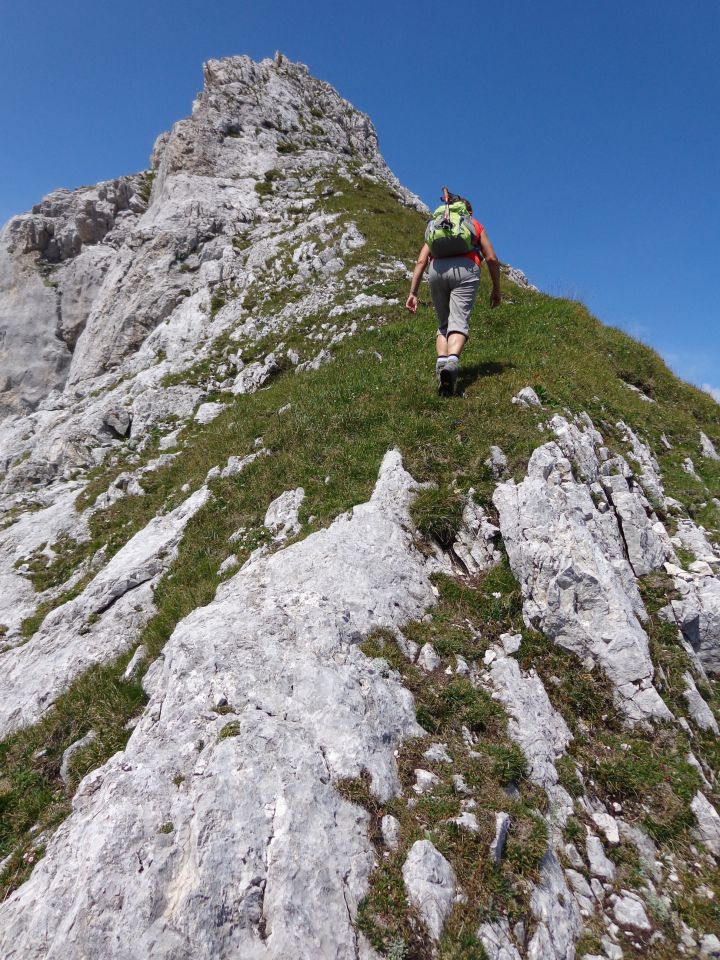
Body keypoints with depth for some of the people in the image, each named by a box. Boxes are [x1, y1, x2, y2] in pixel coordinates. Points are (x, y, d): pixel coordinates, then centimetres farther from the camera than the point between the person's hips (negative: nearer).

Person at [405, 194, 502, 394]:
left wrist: (413, 293, 15)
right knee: (459, 323, -14)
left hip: (437, 270, 2)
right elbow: (492, 259, 18)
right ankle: (452, 362, -40)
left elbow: (421, 261, 19)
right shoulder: (476, 225, 29)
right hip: (465, 269, -2)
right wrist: (496, 289, 25)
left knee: (443, 324, 13)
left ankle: (441, 362, -10)